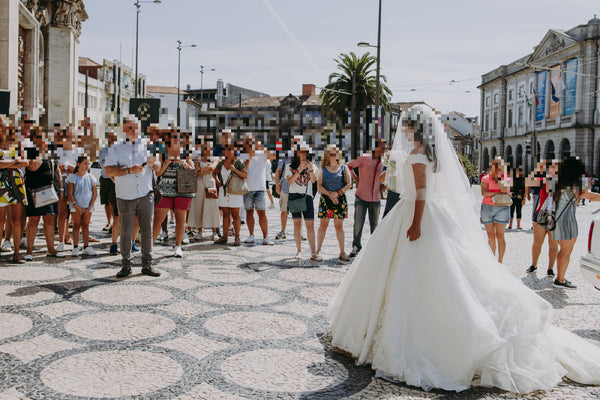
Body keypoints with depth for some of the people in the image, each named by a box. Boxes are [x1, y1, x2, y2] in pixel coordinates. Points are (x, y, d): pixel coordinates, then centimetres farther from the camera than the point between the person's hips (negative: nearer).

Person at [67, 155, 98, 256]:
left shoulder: (91, 177, 7)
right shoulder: (73, 177, -2)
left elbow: (95, 193, 7)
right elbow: (70, 193, -3)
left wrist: (90, 206, -2)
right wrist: (76, 206, -12)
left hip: (88, 207, 3)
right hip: (76, 206, -3)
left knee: (86, 226, 7)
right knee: (76, 226, 0)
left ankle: (86, 248, 11)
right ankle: (75, 248, 3)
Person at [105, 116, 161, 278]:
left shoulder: (147, 145, 10)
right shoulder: (116, 149, 5)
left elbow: (158, 167, 10)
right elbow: (109, 170, -6)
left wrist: (153, 163, -14)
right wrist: (130, 170, -19)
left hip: (146, 195, 2)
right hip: (125, 197, -1)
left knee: (147, 231, 3)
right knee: (126, 232, 1)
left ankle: (147, 264, 10)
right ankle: (126, 265, 11)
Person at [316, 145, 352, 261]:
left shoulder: (343, 168, 8)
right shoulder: (323, 169, 7)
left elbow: (349, 184, 0)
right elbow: (319, 185, -1)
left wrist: (337, 193, -12)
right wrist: (330, 195, -13)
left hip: (340, 199, 1)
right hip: (325, 199, 0)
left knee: (339, 226, 3)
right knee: (323, 225, -1)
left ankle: (342, 252, 7)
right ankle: (318, 251, 7)